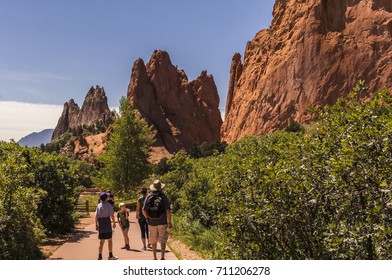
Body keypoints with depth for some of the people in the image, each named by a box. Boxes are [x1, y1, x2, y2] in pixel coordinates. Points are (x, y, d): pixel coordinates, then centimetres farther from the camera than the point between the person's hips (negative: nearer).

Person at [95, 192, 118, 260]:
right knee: (110, 240, 6)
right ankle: (110, 256, 10)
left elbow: (96, 216, 4)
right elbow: (112, 215, -12)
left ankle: (100, 256, 7)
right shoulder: (108, 205, -9)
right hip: (107, 223, -5)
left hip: (100, 224, 5)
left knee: (101, 241, 10)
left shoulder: (99, 205, 6)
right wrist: (114, 223, -3)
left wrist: (96, 224, 9)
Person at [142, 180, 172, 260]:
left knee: (154, 241, 16)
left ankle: (155, 258, 24)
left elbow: (144, 211, -2)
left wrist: (148, 218, 16)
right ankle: (162, 257, -17)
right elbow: (168, 211, -13)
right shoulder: (163, 196, -6)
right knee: (163, 240, 0)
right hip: (162, 222, -2)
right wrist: (169, 223, -9)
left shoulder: (148, 196, 1)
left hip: (152, 223, 2)